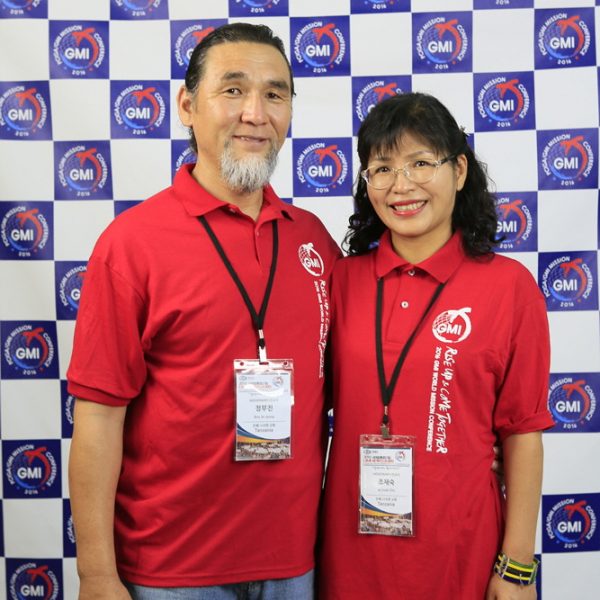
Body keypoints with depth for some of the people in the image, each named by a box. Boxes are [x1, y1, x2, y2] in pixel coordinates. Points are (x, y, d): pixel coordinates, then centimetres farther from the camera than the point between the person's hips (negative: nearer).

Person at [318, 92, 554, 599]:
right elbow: (319, 401, 7)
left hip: (458, 548, -2)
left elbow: (522, 432, -5)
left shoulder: (508, 285, -9)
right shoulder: (343, 279, -2)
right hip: (353, 542, 2)